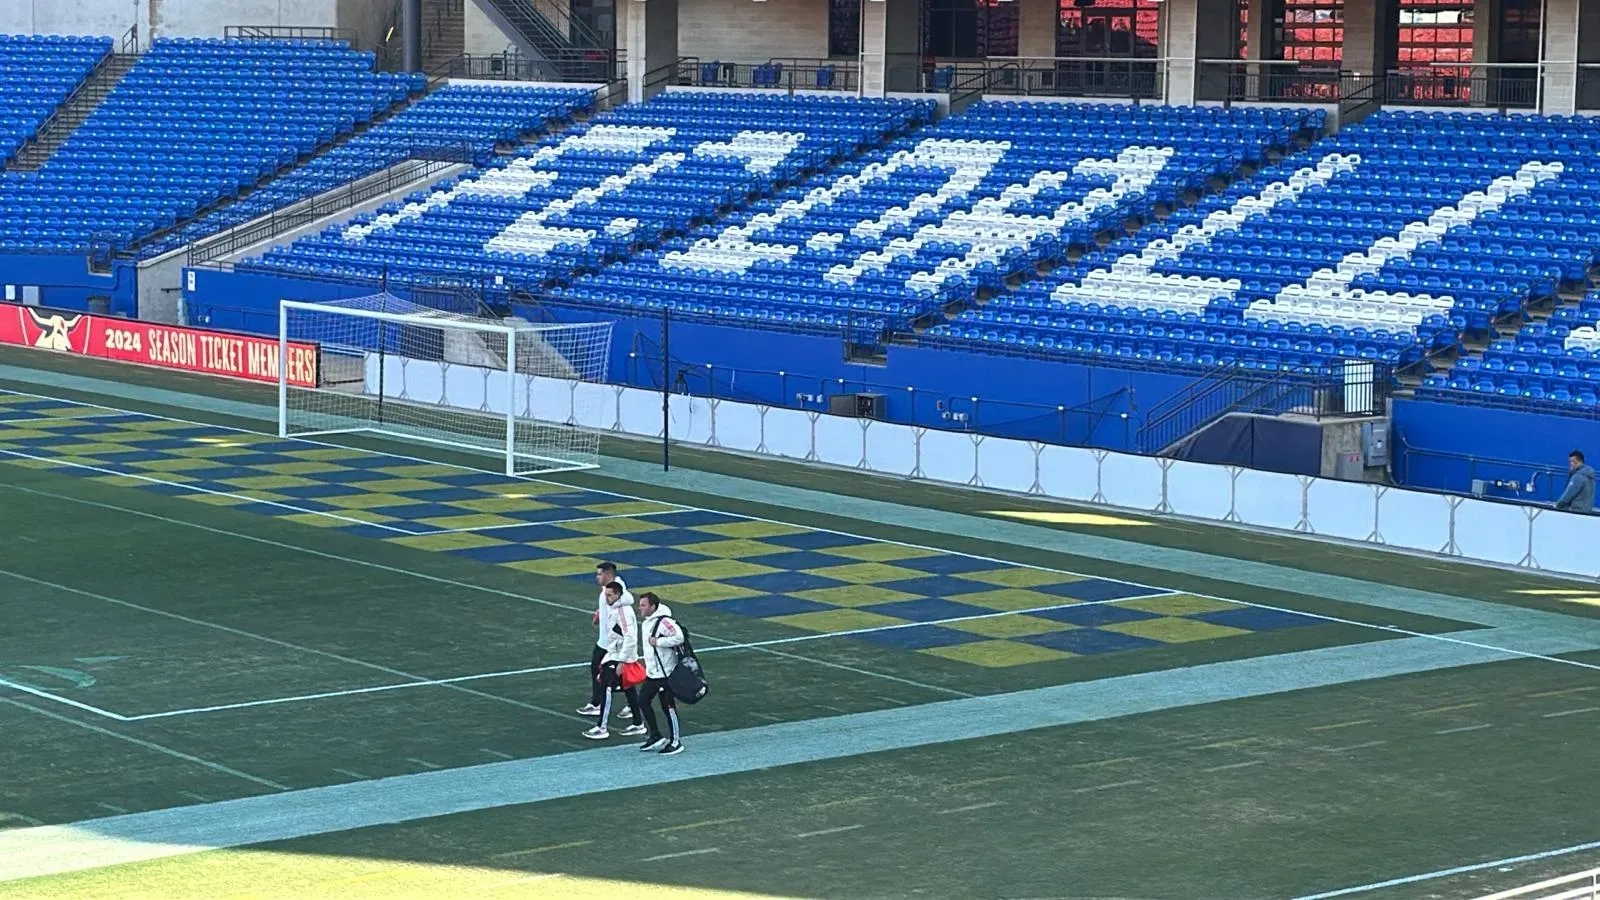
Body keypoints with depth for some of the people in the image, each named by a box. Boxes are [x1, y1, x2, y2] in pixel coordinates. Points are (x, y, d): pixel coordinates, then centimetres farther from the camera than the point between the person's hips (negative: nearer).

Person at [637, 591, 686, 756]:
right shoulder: (647, 622, 11)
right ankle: (655, 736, 21)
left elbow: (679, 637, -31)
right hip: (652, 672, 10)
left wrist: (658, 642, -25)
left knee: (668, 707, -2)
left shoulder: (664, 621, -21)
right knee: (643, 701, 10)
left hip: (665, 673, -10)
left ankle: (675, 742, 8)